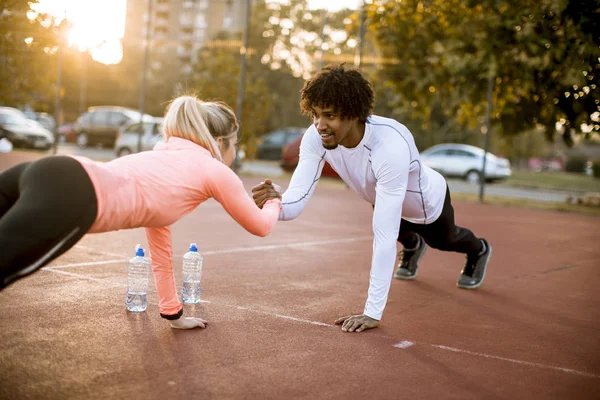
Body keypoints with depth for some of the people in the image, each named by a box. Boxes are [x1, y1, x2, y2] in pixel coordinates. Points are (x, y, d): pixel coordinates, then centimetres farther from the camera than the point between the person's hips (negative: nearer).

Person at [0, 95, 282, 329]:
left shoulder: (165, 155, 41)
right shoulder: (215, 171, 20)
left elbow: (159, 244, 48)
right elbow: (261, 226, 35)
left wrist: (172, 311, 53)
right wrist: (273, 204, 59)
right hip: (70, 196, -9)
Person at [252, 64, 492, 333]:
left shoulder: (390, 147, -51)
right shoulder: (315, 138, -35)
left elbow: (384, 237, -51)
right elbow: (296, 201, -37)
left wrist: (373, 312, -51)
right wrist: (275, 202, -61)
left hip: (427, 201, -4)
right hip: (385, 199, 4)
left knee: (444, 240, 30)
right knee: (402, 236, 36)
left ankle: (478, 250, 66)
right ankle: (413, 245, 74)